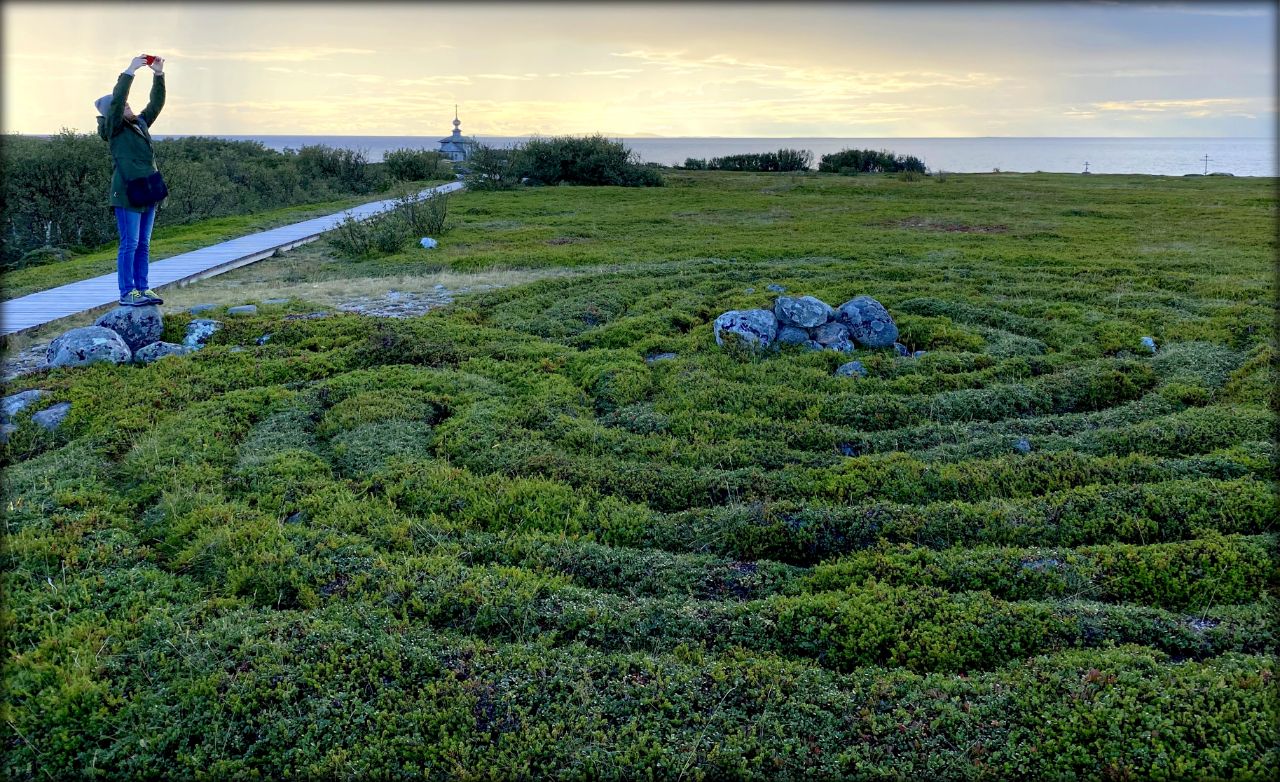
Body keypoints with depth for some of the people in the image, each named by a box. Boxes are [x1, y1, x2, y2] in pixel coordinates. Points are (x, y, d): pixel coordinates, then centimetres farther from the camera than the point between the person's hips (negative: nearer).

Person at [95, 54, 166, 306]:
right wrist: (129, 71, -19)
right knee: (129, 244, -6)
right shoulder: (113, 129, -4)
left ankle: (142, 288, 15)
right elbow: (116, 100, -17)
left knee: (143, 244, 10)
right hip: (127, 193, -7)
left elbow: (156, 103, 14)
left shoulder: (140, 123, 16)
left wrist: (159, 74, 5)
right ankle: (127, 292, -2)